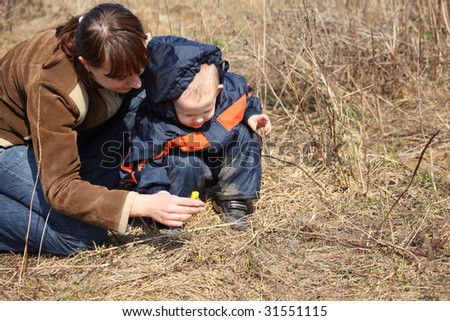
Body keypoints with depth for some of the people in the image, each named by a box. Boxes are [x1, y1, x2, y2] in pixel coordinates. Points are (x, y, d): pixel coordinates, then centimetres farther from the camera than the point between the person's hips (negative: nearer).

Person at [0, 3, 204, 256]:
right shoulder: (51, 87, -40)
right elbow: (60, 188, -36)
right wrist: (144, 205, -46)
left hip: (62, 126, 7)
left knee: (137, 99, -19)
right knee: (86, 235, -25)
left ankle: (89, 194, -6)